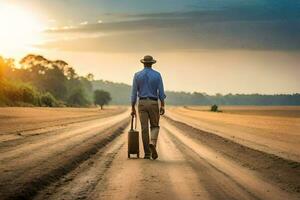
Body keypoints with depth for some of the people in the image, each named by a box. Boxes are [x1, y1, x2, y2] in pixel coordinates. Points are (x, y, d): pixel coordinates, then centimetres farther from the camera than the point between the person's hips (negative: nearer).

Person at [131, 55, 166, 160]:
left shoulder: (137, 75, 0)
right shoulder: (157, 75, -2)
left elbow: (134, 93, 0)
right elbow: (161, 92, -6)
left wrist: (133, 108, 5)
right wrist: (162, 106, -3)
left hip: (142, 104, 1)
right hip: (153, 103, -1)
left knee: (144, 129, 3)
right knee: (154, 126, 12)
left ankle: (147, 153, 1)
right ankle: (152, 143, -17)